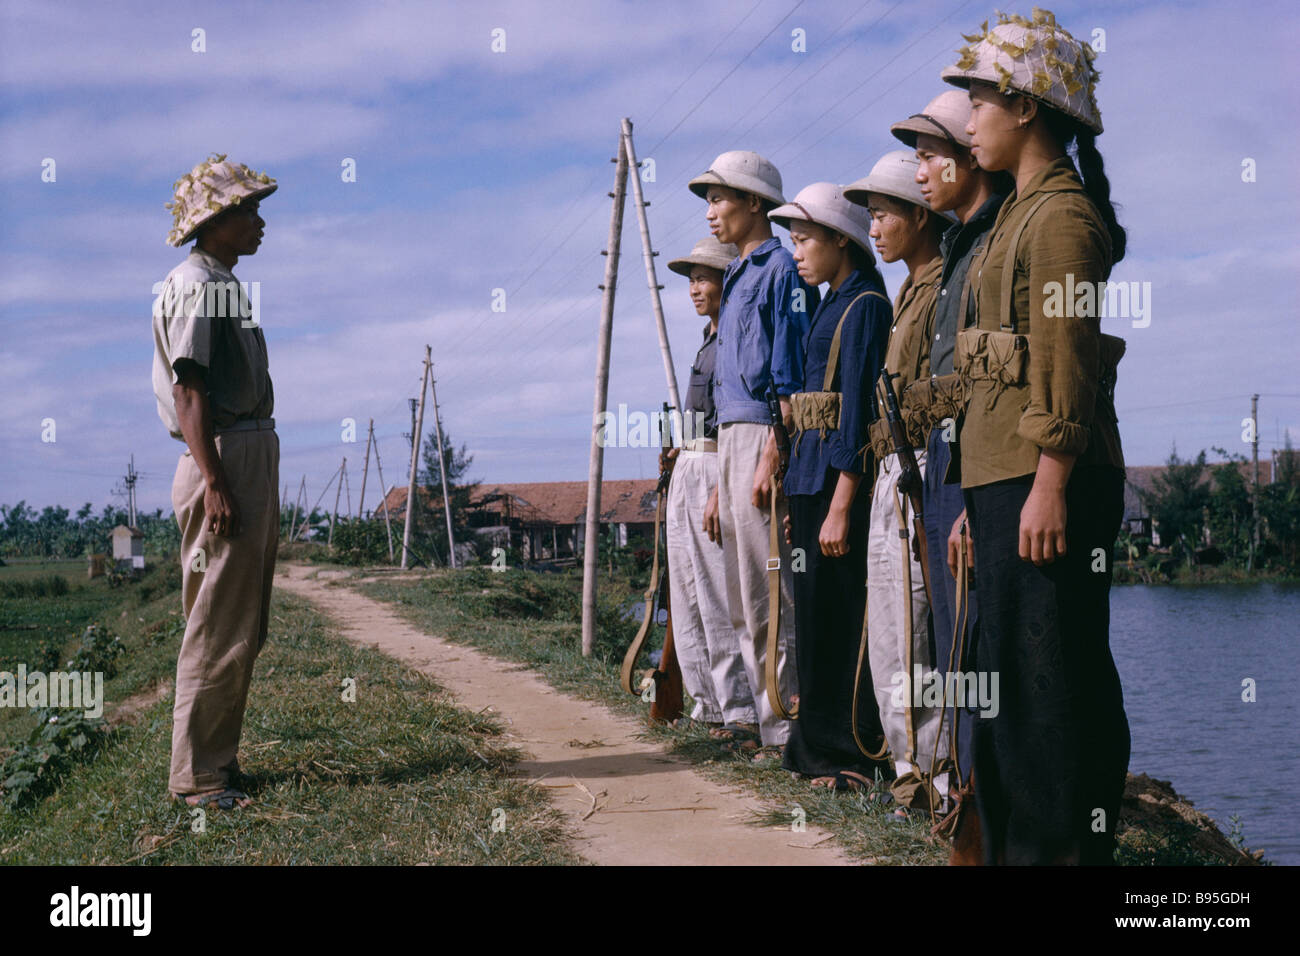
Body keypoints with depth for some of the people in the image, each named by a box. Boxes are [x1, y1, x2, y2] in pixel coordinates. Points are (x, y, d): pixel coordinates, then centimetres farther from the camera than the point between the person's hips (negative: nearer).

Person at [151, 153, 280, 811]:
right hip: (225, 461, -10)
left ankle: (220, 761, 22)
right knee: (218, 628, -7)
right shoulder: (196, 285, -10)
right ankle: (195, 776, -1)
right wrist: (215, 483, -23)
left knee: (244, 629, 13)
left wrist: (256, 484, 19)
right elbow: (189, 391, -17)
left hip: (253, 458, 10)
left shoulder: (225, 285, 21)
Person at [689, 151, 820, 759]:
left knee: (769, 594, -8)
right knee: (742, 598, 11)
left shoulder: (781, 270, -7)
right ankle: (771, 720, 17)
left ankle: (786, 729, -3)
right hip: (730, 438, 10)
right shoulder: (735, 277, 21)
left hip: (762, 436, -10)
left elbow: (790, 378, -15)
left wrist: (771, 457, -22)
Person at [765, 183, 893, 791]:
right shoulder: (832, 305, 18)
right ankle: (821, 746, 21)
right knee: (816, 612, 13)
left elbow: (858, 405, -17)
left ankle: (860, 754, 2)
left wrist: (841, 505, -21)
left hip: (841, 478, -10)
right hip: (810, 474, 10)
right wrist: (801, 496, 16)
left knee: (843, 616, -5)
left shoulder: (866, 304, -11)